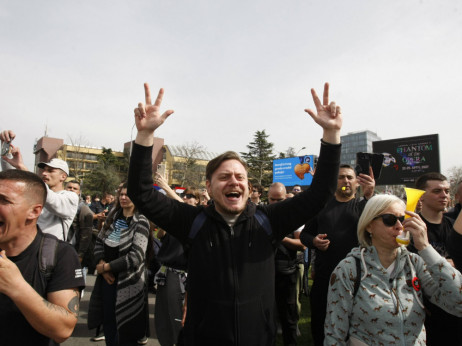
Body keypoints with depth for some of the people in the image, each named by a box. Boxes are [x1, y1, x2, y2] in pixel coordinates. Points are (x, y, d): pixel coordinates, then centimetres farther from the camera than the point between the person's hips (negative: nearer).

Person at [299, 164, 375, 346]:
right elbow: (305, 234, 12)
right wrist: (313, 241, -11)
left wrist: (370, 195, -35)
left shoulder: (363, 205, 2)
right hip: (323, 276, 2)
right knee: (319, 322, 14)